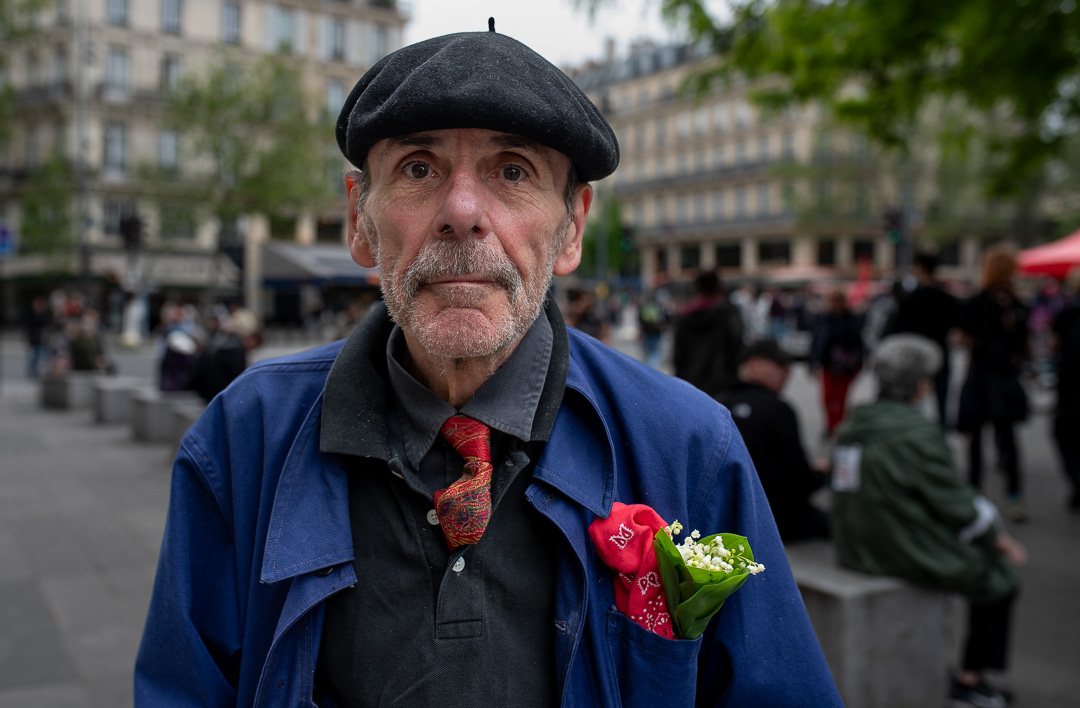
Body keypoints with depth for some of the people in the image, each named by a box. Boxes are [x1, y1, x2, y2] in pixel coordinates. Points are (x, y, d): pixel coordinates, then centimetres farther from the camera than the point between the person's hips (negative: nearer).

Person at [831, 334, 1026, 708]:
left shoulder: (853, 425, 4)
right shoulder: (917, 433, -22)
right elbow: (956, 502, -15)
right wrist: (1002, 540, 2)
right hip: (908, 554, -8)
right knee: (1000, 575, 13)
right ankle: (969, 678, 22)